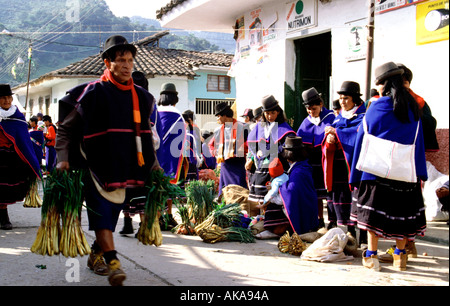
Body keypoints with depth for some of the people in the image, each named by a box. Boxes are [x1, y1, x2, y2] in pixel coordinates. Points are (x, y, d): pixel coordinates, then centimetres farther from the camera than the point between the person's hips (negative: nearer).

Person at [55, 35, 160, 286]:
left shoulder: (142, 97, 11)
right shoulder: (90, 94, -5)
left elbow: (146, 135, 21)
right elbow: (66, 129, 1)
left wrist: (154, 165, 17)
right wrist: (63, 159, -10)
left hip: (128, 169, 5)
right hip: (97, 166, -5)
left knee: (113, 213, 12)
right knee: (102, 212, -13)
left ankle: (97, 254, 30)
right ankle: (112, 262, -14)